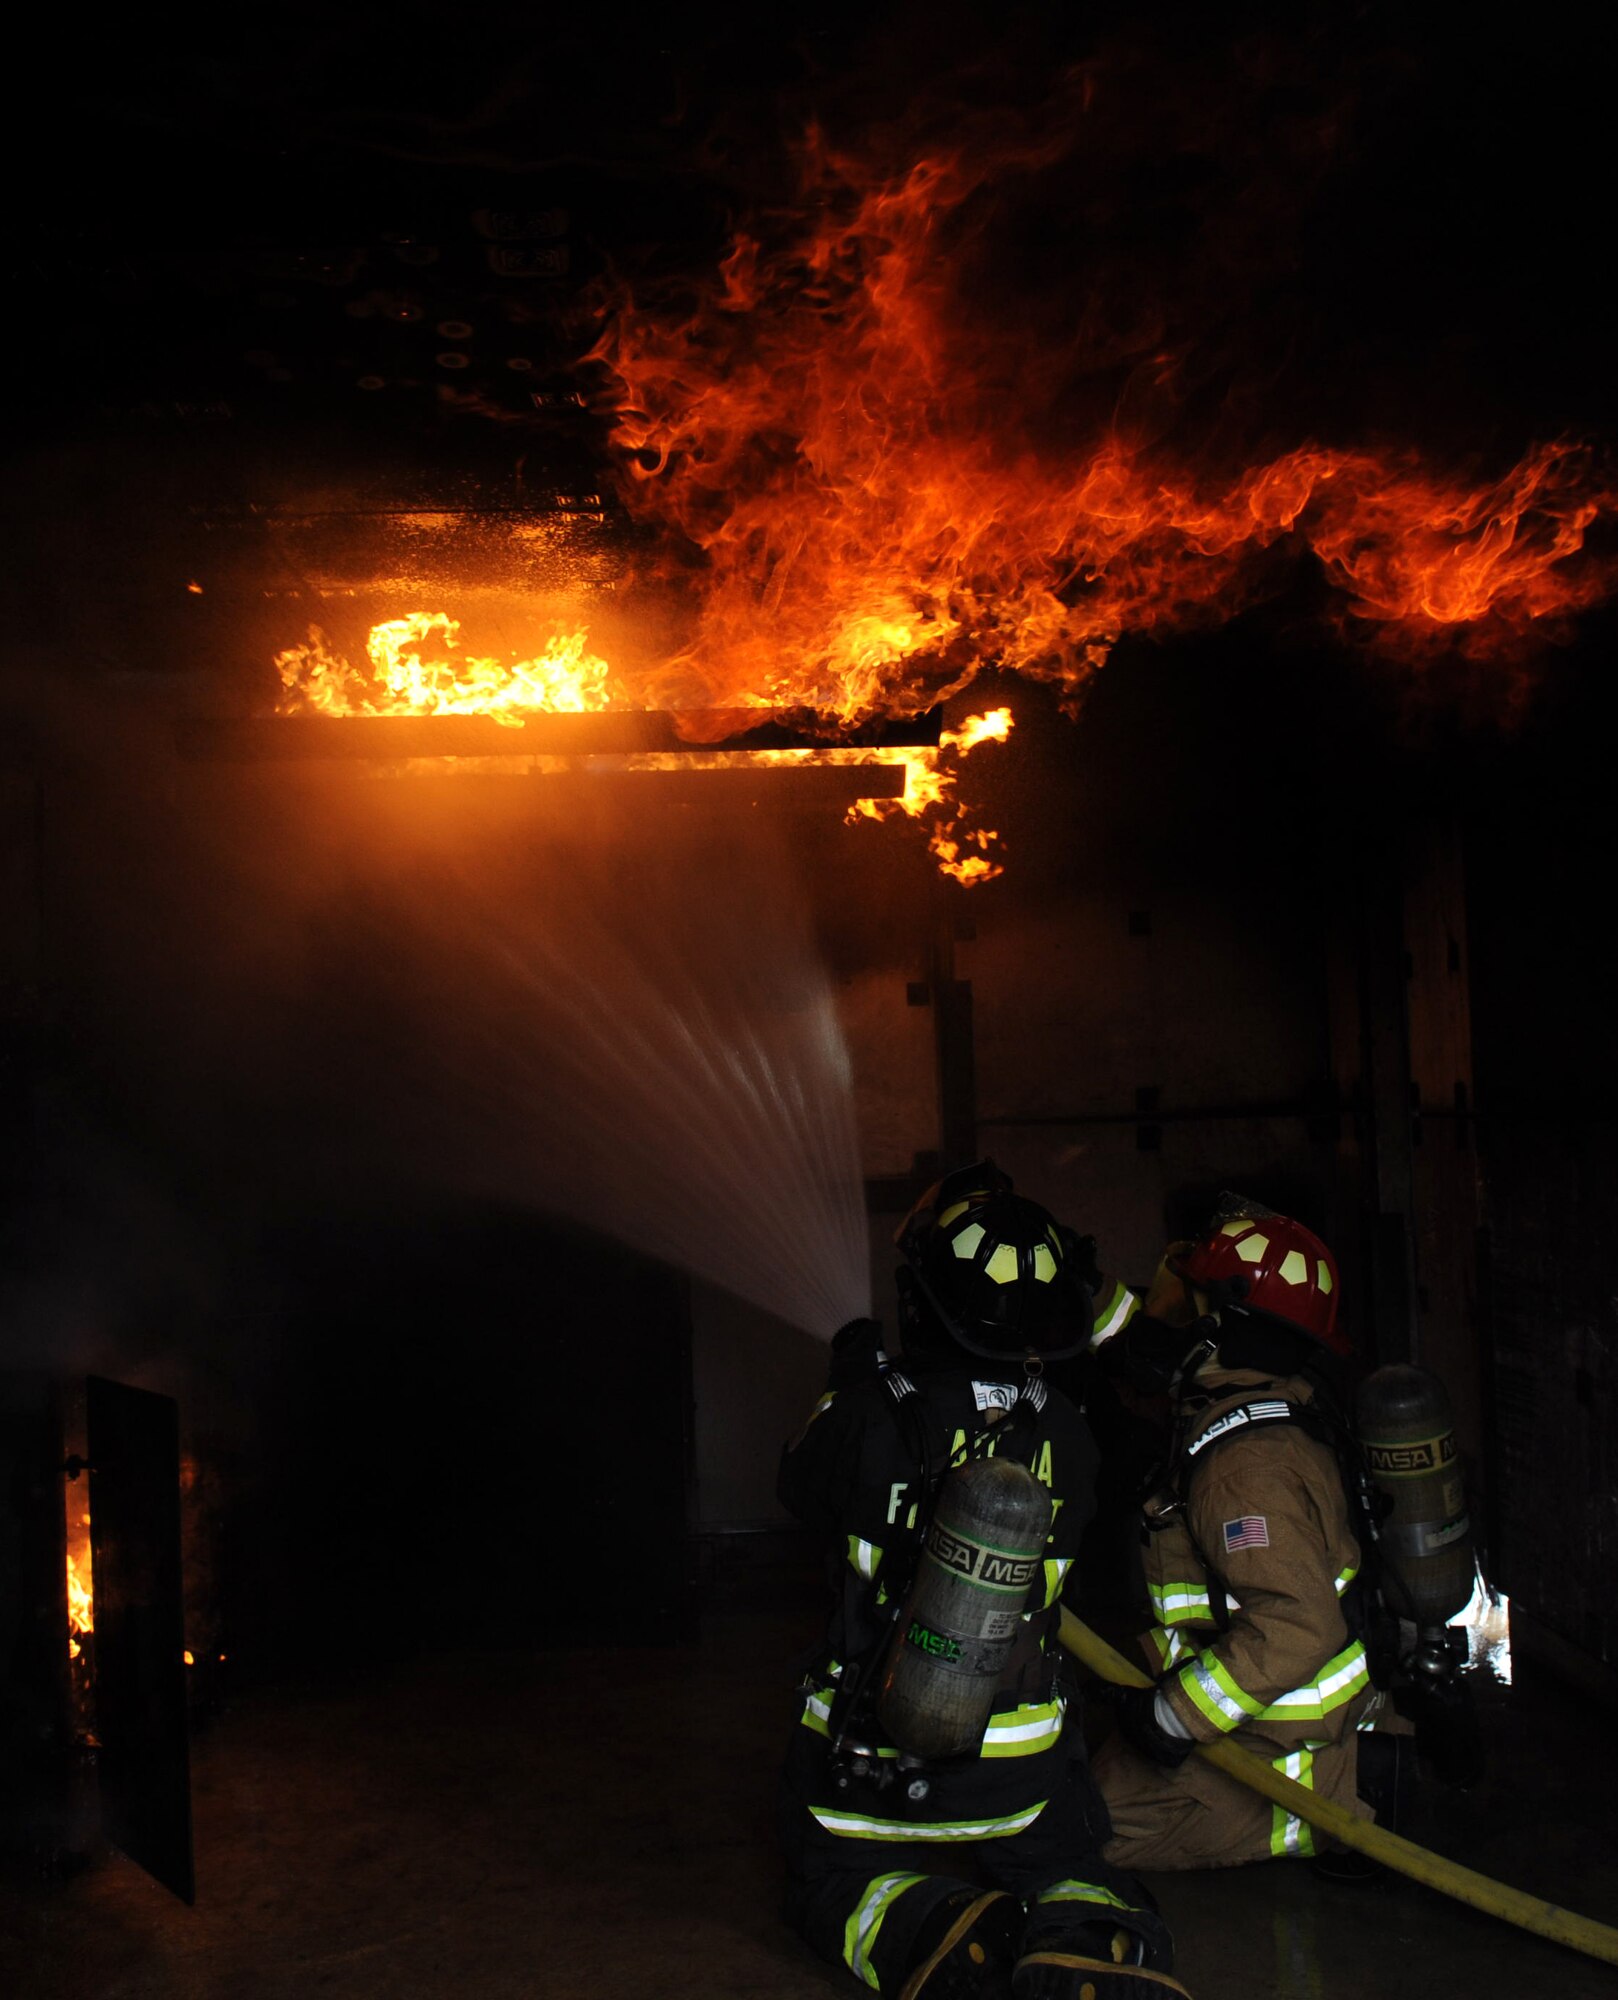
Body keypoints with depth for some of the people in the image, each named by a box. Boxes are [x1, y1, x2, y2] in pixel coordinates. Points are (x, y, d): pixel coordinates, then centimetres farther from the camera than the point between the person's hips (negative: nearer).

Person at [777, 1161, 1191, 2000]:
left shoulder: (873, 1417, -18)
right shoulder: (1067, 1435, -9)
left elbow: (802, 1485, 3)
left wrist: (848, 1383, 20)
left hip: (870, 1758, -2)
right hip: (1020, 1769, 2)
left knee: (832, 1882, 23)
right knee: (1063, 1877, 26)